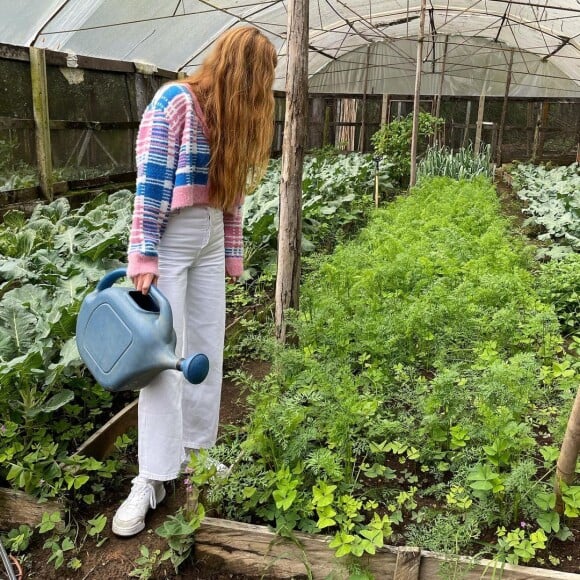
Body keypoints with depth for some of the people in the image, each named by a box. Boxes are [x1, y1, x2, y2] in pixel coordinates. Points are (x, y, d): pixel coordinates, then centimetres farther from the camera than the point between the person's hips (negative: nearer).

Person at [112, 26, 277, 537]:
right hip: (169, 240, -7)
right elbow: (150, 182, -17)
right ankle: (153, 477, 6)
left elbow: (232, 190, 12)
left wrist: (233, 252, 11)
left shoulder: (232, 117, 10)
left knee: (206, 348, 9)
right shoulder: (175, 101, -13)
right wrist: (144, 255, -19)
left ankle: (196, 451, 24)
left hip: (211, 240, 7)